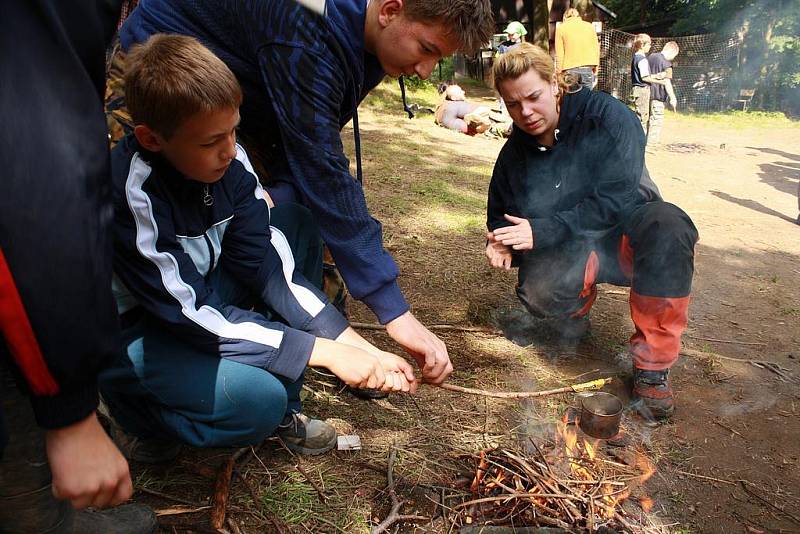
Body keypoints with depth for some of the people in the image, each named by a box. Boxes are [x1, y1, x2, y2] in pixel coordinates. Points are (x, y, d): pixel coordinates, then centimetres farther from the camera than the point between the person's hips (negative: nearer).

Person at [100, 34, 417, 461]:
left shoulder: (229, 161, -12)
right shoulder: (129, 191, -30)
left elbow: (266, 267, -11)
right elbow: (192, 314, -29)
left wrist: (356, 345, -20)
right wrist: (327, 352, -31)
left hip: (196, 298, 7)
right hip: (126, 332, -7)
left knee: (293, 222, -7)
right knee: (257, 398, -32)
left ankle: (282, 409, -3)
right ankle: (143, 419, 3)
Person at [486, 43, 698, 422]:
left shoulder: (605, 116, -14)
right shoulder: (514, 155, 0)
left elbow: (618, 199, -22)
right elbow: (501, 216, 11)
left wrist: (543, 230, -29)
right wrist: (503, 244, -14)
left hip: (629, 237, -1)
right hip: (572, 252, 2)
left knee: (666, 223, -37)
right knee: (539, 290, -33)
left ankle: (652, 362, -24)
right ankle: (574, 312, 8)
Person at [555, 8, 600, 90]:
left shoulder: (561, 28, 6)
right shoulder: (590, 26, 13)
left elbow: (559, 54, 1)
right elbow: (596, 49, 10)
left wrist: (559, 72, 4)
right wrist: (595, 70, 14)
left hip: (570, 69, -2)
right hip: (588, 68, 2)